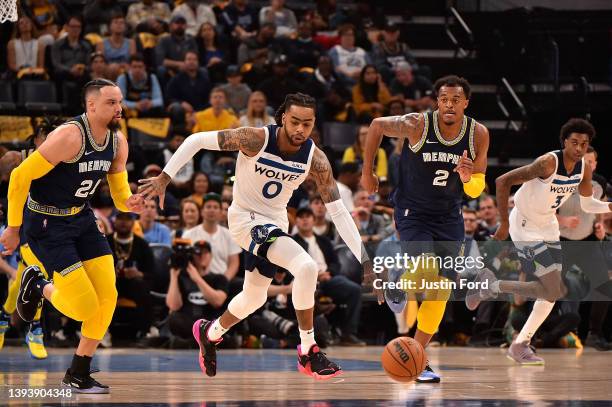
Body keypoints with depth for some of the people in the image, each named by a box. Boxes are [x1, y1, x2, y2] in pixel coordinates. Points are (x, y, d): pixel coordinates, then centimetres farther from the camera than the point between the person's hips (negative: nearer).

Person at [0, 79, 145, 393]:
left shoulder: (118, 142, -2)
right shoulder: (70, 137, -26)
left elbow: (120, 195, 7)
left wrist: (131, 203, -18)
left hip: (81, 218, 8)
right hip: (46, 223, -8)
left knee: (107, 296, -1)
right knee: (85, 306, -13)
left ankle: (78, 375, 14)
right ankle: (37, 286, 20)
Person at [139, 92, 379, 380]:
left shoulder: (316, 160, -15)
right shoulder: (257, 140, -26)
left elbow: (339, 212, -13)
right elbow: (197, 140, -18)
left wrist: (365, 261, -19)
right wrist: (164, 178, -23)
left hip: (275, 223, 6)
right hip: (245, 218, -6)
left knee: (254, 297, 23)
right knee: (306, 267, -27)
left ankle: (209, 333, 52)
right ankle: (308, 354, -17)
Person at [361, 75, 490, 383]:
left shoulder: (478, 135, -10)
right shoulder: (417, 125, -20)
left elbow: (476, 189, -2)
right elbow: (377, 126, -1)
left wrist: (468, 178, -25)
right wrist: (367, 172, 4)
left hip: (449, 218, 4)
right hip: (413, 213, -4)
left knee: (440, 290, 5)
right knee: (427, 272, -25)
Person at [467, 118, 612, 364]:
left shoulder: (584, 169, -5)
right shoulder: (548, 163, -28)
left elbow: (587, 205, 13)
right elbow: (502, 182, -26)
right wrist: (504, 224, -24)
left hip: (548, 227, 8)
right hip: (525, 228, -8)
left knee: (551, 291, 8)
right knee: (555, 290, -14)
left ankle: (520, 345, 18)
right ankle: (491, 286, 3)